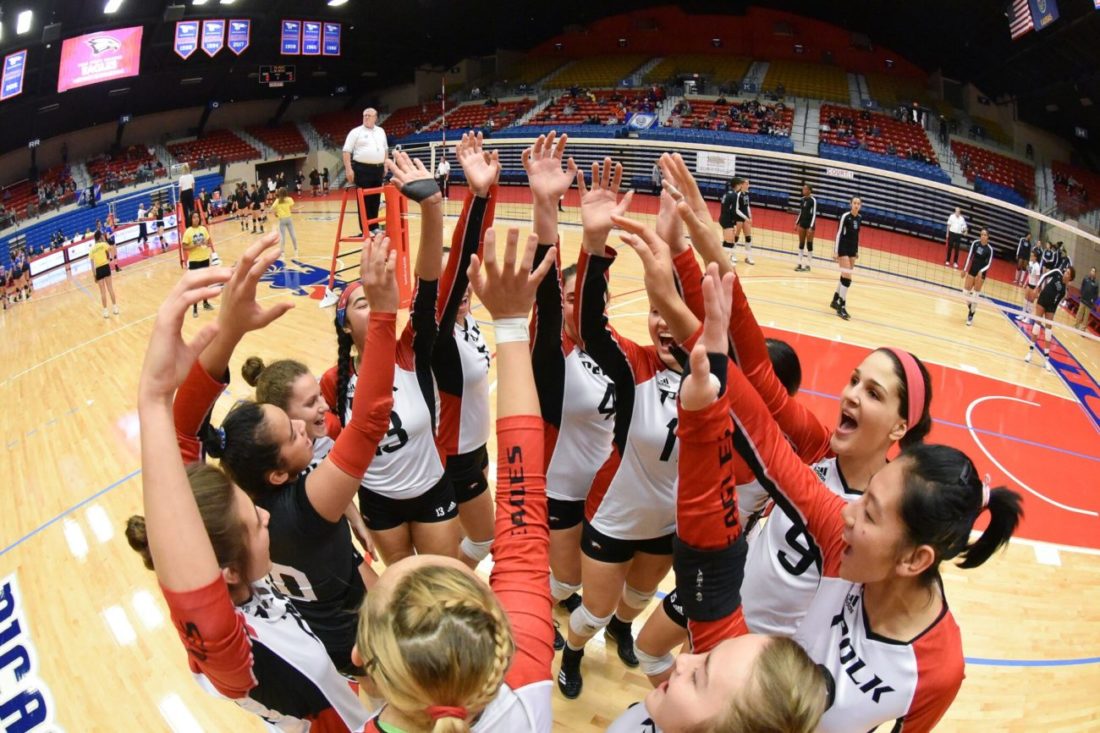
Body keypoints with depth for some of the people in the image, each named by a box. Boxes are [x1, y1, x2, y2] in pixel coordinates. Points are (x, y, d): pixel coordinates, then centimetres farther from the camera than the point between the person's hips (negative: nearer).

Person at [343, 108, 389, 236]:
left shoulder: (381, 131, 14)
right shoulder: (356, 132, -2)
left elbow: (385, 149, 24)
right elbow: (347, 151, -6)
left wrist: (385, 165, 16)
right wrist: (348, 169, -14)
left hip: (378, 169, 5)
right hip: (362, 169, -5)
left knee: (375, 199, 9)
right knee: (364, 200, -4)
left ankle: (374, 226, 18)